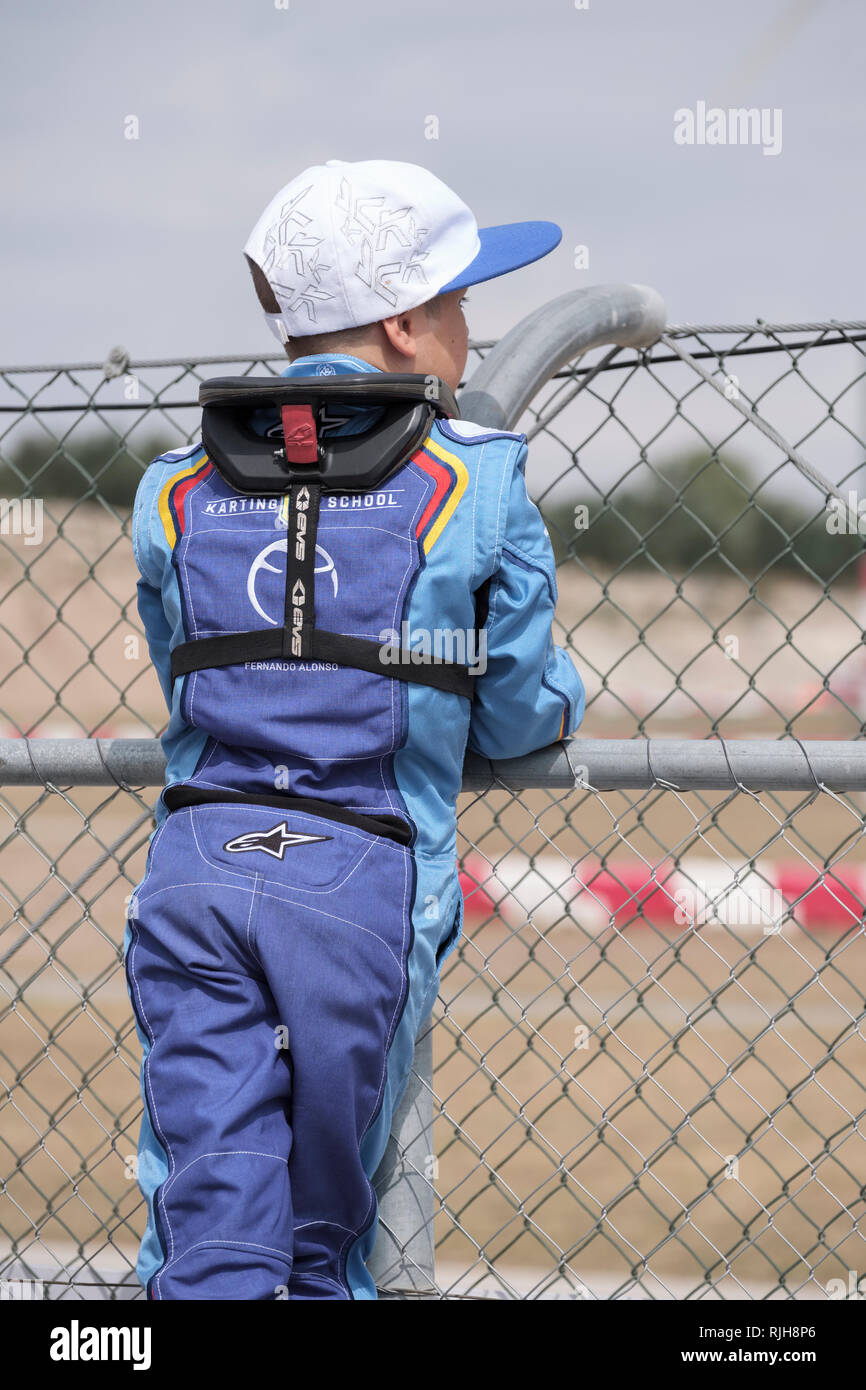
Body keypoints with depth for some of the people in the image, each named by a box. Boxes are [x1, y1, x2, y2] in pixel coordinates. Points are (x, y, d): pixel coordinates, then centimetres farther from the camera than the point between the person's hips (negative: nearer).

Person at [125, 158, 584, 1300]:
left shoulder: (177, 490, 11)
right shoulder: (479, 484, 1)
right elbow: (519, 720, 6)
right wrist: (566, 698, 30)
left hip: (192, 871, 2)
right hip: (367, 882, -2)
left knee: (208, 1247, 1)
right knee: (322, 1245, 12)